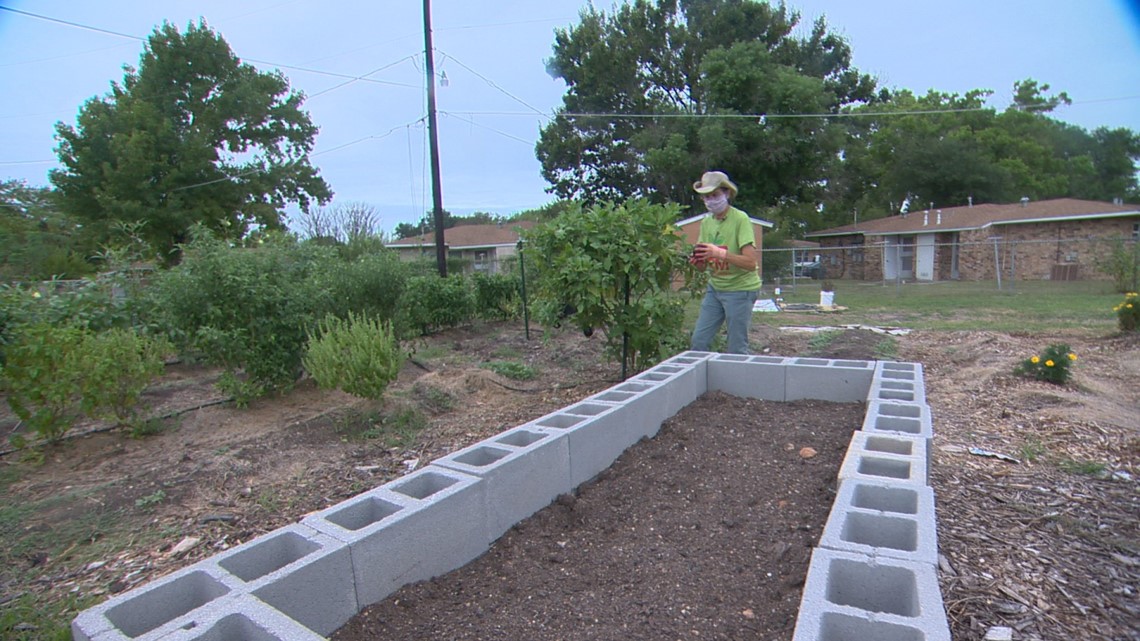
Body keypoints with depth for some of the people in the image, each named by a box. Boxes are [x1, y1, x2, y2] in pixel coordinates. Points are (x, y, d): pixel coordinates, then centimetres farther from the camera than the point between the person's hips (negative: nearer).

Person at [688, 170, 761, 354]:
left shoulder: (740, 219, -14)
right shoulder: (706, 222, 6)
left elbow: (750, 262, -21)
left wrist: (721, 253, -33)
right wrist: (699, 260, -10)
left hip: (740, 289, -6)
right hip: (715, 287, 6)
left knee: (737, 350, -2)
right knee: (699, 340, 6)